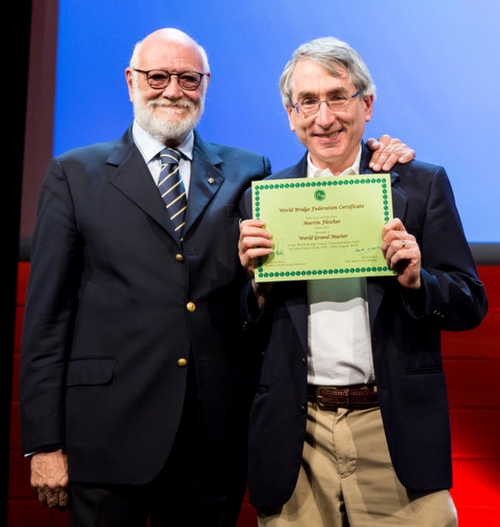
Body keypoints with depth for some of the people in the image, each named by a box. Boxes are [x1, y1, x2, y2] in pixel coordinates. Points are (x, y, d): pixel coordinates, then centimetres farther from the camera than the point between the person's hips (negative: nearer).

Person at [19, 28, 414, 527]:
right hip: (109, 433, -1)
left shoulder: (248, 173, 8)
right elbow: (47, 316, 0)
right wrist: (44, 442, -4)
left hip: (216, 440, 2)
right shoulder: (75, 175, 3)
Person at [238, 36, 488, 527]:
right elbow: (254, 338, 6)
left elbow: (471, 306, 2)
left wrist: (415, 280, -17)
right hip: (296, 437, 1)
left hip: (396, 431, -1)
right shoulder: (262, 199, 4)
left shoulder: (422, 185, 1)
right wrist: (257, 281, -13)